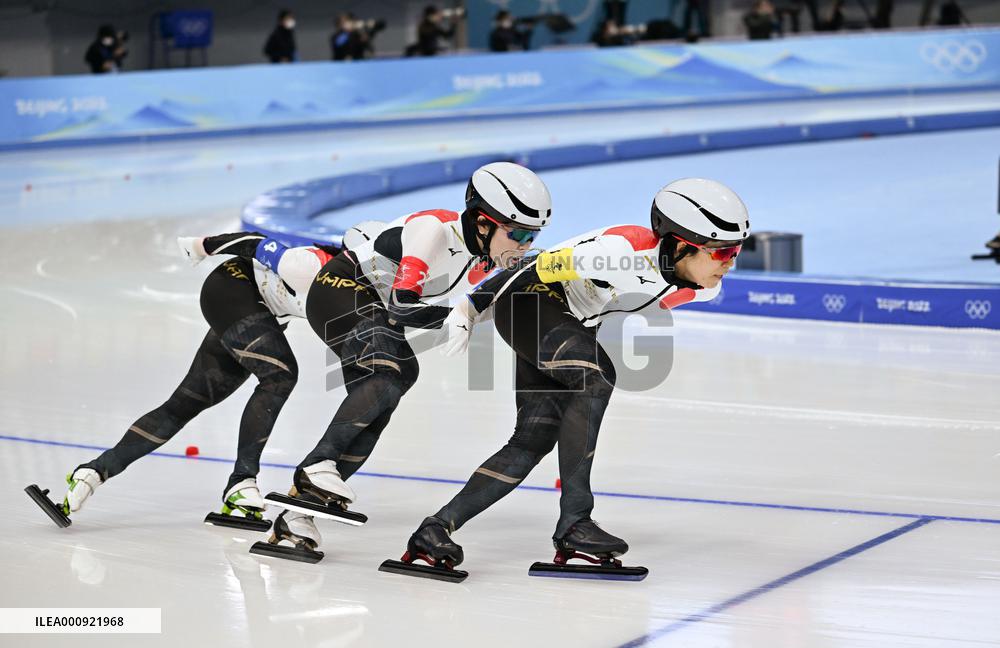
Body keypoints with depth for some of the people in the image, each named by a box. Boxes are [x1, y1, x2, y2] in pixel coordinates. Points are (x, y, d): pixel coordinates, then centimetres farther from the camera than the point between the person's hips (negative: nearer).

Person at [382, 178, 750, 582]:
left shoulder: (701, 288, -10)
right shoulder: (625, 251, -34)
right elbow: (534, 268, -26)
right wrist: (469, 309, -20)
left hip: (574, 322, 8)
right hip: (530, 303, -8)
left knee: (535, 438, -6)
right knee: (597, 376, -31)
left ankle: (435, 530, -4)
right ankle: (573, 521, -29)